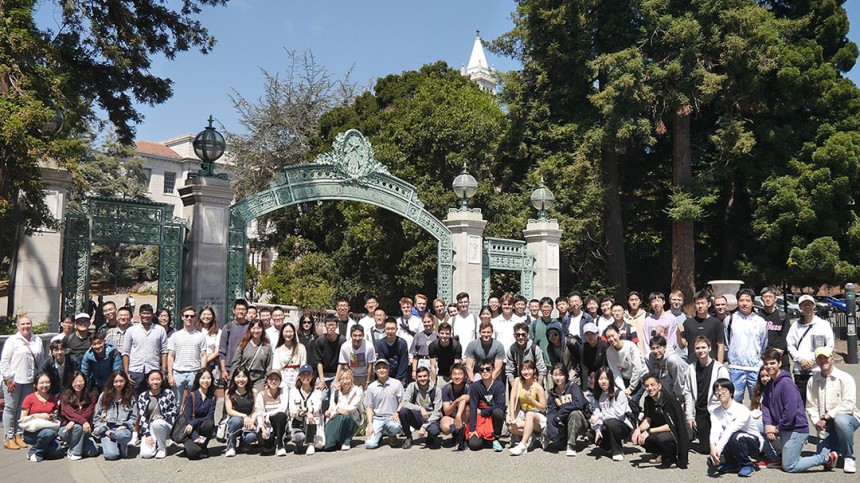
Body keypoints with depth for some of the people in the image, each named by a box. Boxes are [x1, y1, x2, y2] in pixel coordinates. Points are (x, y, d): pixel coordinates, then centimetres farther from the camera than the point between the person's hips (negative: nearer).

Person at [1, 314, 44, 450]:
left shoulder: (37, 340, 8)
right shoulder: (12, 340, -5)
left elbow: (41, 361, 12)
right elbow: (4, 361, -7)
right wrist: (8, 379, -11)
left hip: (29, 381, 4)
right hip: (13, 381, -4)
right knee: (10, 408, 4)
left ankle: (19, 435, 21)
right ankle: (9, 438, 11)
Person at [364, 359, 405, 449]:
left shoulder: (396, 383, 2)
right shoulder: (371, 387, 6)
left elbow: (402, 402, 5)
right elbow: (369, 407, 7)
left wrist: (397, 413, -14)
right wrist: (370, 425, -4)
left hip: (391, 417, -1)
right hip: (376, 418, 1)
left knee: (395, 426, -36)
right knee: (370, 444, -20)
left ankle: (391, 435, 2)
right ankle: (380, 434, 16)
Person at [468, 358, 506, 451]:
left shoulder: (499, 385, -9)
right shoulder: (475, 386, -6)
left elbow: (500, 405, -18)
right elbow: (472, 408, -10)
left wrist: (482, 412, -12)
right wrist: (472, 429, -17)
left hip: (495, 417, -1)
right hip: (481, 419, 1)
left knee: (498, 412, -36)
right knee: (473, 444, -20)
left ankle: (495, 438, -11)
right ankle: (484, 437, 17)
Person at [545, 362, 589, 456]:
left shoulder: (573, 386, -10)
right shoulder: (552, 392, 4)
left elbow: (579, 403, -27)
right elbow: (551, 411, -5)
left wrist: (559, 414, -25)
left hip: (579, 422, -4)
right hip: (563, 424, 4)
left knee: (575, 413, -36)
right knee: (546, 431, -23)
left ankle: (571, 445, -24)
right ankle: (565, 443, 6)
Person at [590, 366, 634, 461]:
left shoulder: (619, 393, -15)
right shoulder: (599, 395, 4)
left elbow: (619, 413, -26)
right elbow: (597, 412, -5)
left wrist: (600, 416, -29)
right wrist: (597, 429, -20)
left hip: (624, 426, -6)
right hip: (607, 426, 6)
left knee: (611, 423, -36)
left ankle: (618, 452, -15)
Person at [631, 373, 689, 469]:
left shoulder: (670, 400, -23)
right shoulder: (648, 400, -2)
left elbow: (672, 425, -24)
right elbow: (647, 420, 1)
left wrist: (649, 431, -26)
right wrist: (638, 429, -21)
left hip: (676, 435, -7)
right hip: (659, 431, 7)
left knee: (662, 437, -38)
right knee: (634, 435, -11)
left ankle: (671, 459, -5)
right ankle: (662, 454, 7)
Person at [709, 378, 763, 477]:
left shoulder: (742, 410, -24)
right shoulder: (715, 412, -6)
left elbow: (730, 431, -36)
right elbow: (715, 430, -25)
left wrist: (718, 449, -46)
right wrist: (713, 446, -46)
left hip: (753, 443, -5)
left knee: (736, 437, -37)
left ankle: (748, 465, -11)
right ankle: (733, 464, 8)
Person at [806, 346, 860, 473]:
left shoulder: (845, 378, -9)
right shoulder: (813, 381, 4)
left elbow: (848, 404, -18)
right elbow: (810, 406, 4)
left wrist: (828, 415, -20)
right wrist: (817, 421, -12)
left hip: (848, 417, -4)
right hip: (826, 424, 4)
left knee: (840, 420, -40)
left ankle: (849, 458, -19)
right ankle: (839, 446, 31)